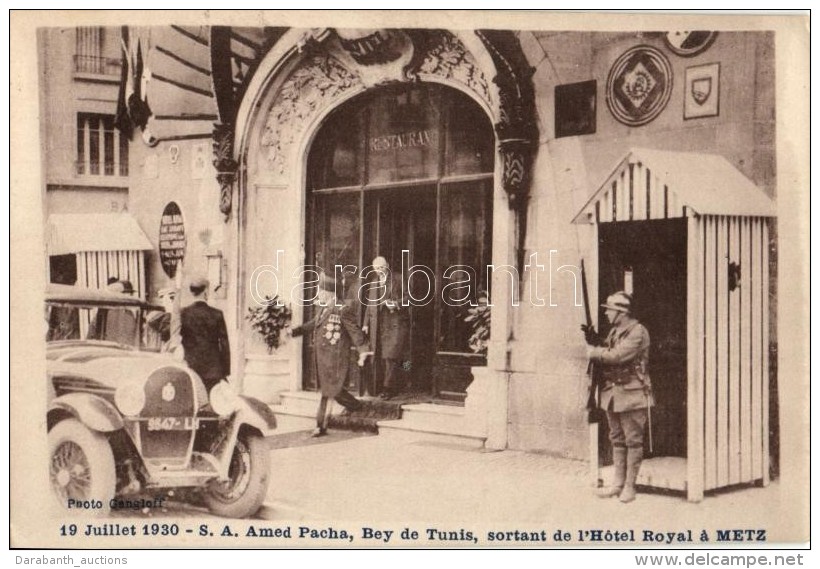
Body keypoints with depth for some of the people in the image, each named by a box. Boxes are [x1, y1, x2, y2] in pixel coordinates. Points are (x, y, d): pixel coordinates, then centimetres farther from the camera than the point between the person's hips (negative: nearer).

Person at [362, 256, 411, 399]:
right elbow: (370, 305, 23)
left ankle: (389, 388, -6)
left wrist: (396, 304, -18)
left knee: (391, 356, -12)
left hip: (396, 324, -5)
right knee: (381, 358, 1)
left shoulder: (399, 280, 3)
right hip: (379, 327, 6)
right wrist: (366, 323, 17)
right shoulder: (374, 285, 20)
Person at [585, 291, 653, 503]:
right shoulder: (614, 331, 15)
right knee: (617, 440, 13)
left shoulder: (638, 332, -13)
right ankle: (618, 482, 20)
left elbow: (618, 355, -22)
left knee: (633, 440, 0)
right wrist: (593, 341, 0)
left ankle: (629, 486, 6)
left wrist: (594, 352, -10)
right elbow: (606, 355, 14)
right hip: (612, 392, 8)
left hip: (632, 393, -8)